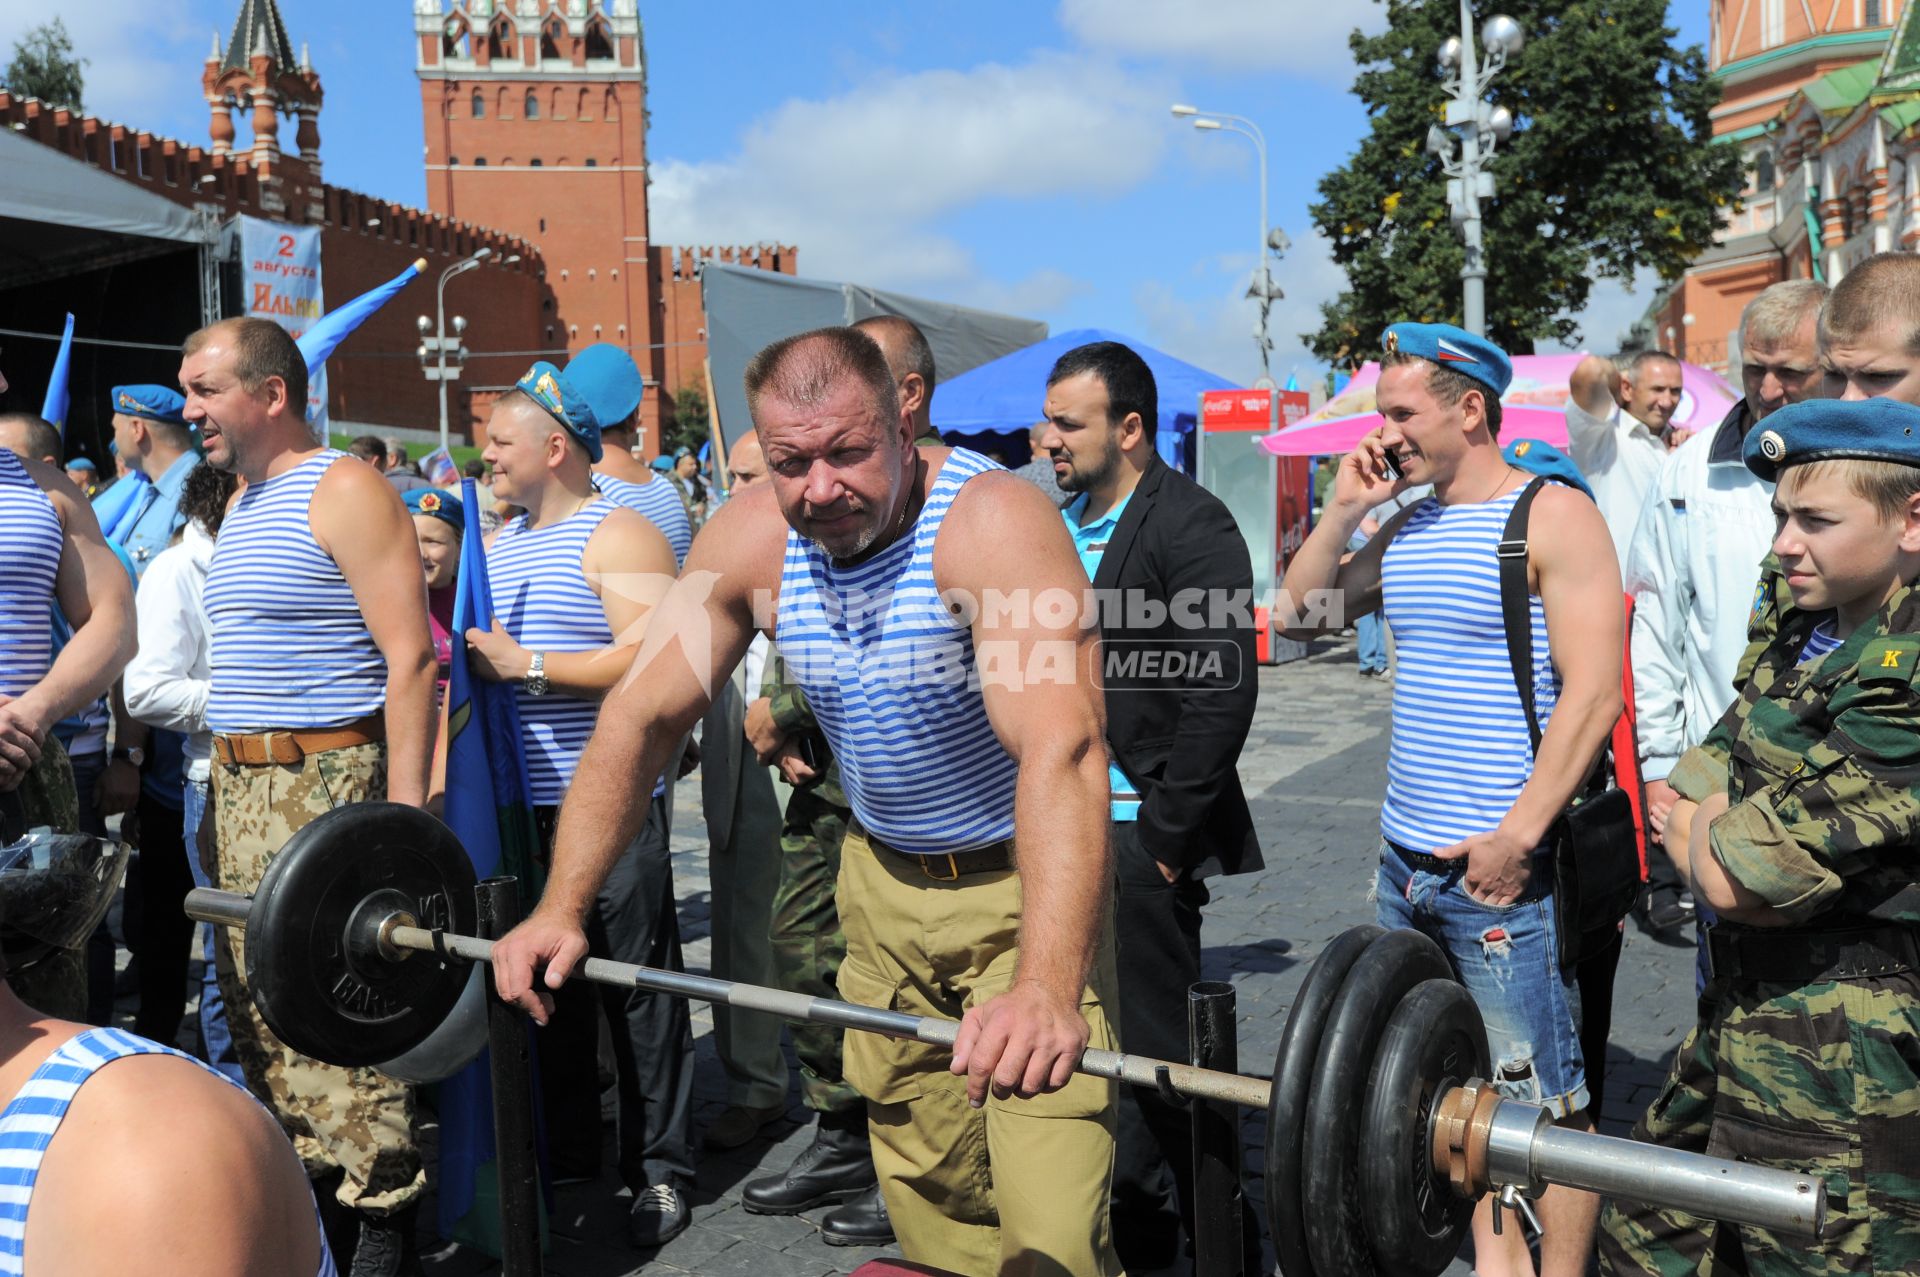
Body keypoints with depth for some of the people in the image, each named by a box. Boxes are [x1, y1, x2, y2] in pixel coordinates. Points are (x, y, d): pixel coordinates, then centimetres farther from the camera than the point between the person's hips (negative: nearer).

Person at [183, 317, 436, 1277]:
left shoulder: (343, 493, -9)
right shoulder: (241, 504, 17)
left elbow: (410, 659, -15)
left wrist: (403, 806, -21)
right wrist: (222, 779, 18)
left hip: (324, 782, -9)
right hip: (239, 784, 9)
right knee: (257, 1005, 12)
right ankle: (300, 1186, 24)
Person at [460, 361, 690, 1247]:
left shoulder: (618, 536, -9)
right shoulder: (498, 543, 16)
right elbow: (471, 646, 27)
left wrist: (527, 667, -20)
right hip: (521, 808, 8)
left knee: (637, 989, 1)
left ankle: (660, 1169, 13)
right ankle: (565, 1148, 30)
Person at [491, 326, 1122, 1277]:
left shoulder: (992, 522, -28)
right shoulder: (749, 538, -11)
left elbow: (1062, 751, -40)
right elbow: (640, 717, -5)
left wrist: (1049, 986, -51)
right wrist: (561, 908, -11)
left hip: (1024, 882, -5)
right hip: (884, 875, 5)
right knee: (925, 1188, 16)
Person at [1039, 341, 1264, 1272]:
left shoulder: (1190, 525, -11)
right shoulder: (1059, 528, 13)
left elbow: (1223, 688, -17)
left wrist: (1165, 831, -16)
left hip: (1138, 837, -8)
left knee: (1160, 1051, 1)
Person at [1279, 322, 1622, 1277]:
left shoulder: (1553, 517, -9)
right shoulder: (1405, 526, 12)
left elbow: (1594, 691, -15)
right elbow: (1303, 610, 16)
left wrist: (1518, 834, -19)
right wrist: (1344, 508, 4)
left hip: (1501, 867, -7)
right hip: (1406, 858, 7)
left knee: (1544, 1101, 1)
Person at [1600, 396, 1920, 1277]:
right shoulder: (1812, 634, 7)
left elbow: (1737, 881, -25)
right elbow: (1683, 796, 11)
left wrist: (1709, 837, -4)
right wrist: (1711, 832, -10)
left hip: (1839, 1074, -8)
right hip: (1741, 1023, 8)